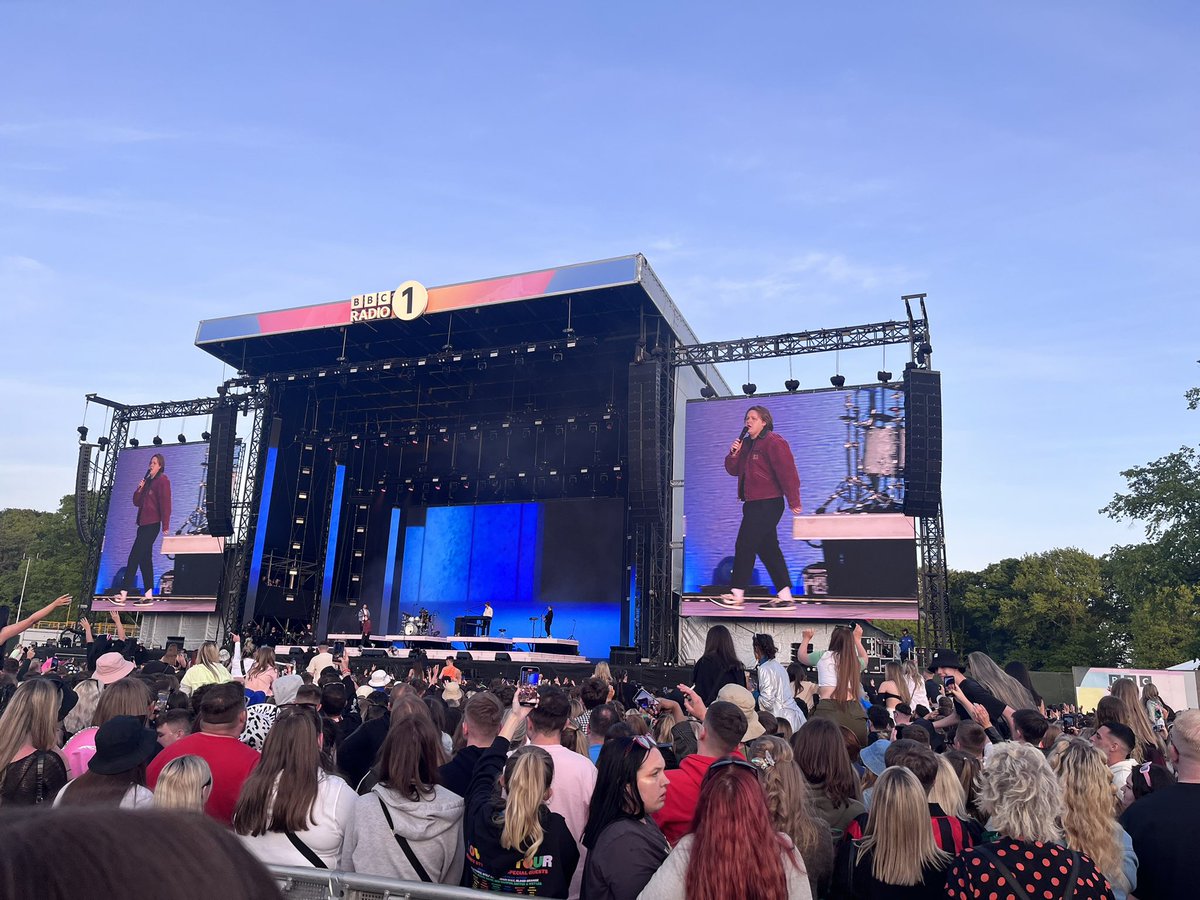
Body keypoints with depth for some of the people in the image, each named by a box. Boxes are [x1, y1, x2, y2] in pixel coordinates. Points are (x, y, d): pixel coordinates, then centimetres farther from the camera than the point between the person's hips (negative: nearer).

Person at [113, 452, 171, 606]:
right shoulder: (148, 481, 20)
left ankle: (122, 594, -9)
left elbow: (165, 504, -14)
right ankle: (148, 596, 10)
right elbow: (137, 502, 19)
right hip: (144, 524, 9)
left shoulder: (163, 481, -7)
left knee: (134, 557, -11)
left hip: (152, 525, -9)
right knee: (144, 559, 8)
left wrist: (165, 526, -19)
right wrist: (139, 490, 0)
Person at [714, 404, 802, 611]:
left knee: (745, 546, -8)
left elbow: (787, 472, -17)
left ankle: (736, 596, -1)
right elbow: (734, 470, 18)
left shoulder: (773, 442, -12)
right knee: (768, 550, 10)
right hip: (754, 504, 10)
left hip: (767, 504, -10)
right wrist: (733, 454, -2)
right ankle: (785, 597, 14)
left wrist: (793, 501, -19)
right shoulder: (748, 445, 18)